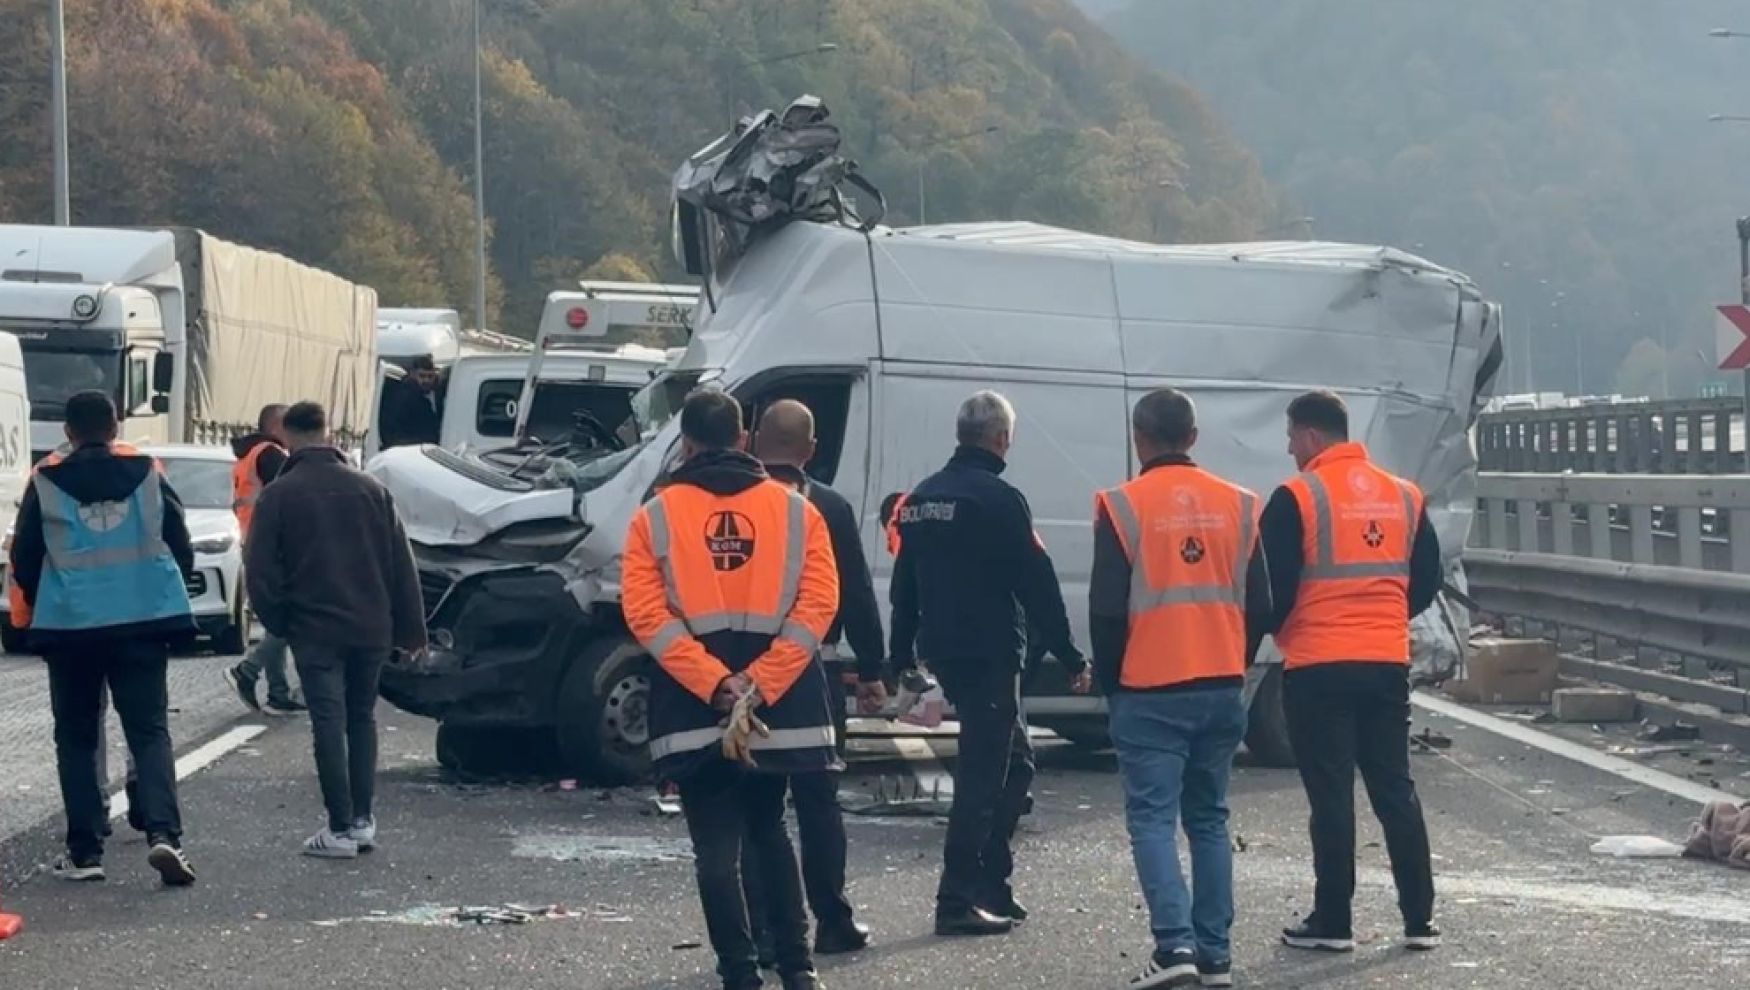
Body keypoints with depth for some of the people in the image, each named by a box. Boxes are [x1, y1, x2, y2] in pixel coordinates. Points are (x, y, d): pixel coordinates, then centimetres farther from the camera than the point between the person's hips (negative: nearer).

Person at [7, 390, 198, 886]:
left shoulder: (45, 483, 0)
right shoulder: (148, 475, 3)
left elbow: (24, 559, 5)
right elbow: (181, 547, 6)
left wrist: (39, 608, 23)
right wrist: (167, 600, 23)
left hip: (70, 625, 0)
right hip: (143, 621, 0)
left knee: (76, 739, 11)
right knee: (150, 731, 2)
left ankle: (84, 850, 7)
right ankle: (163, 833, -17)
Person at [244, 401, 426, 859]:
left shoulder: (278, 495, -5)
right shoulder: (371, 490, 6)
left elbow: (260, 570, -7)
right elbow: (402, 565, 6)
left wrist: (278, 622, 7)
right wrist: (411, 629, 11)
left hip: (314, 630, -3)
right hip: (371, 628, 4)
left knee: (329, 724, -2)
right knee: (362, 718, 16)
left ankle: (341, 829, -5)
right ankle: (363, 820, 13)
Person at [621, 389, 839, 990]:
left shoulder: (657, 516, 2)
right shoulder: (795, 510, 5)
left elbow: (647, 613, -9)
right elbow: (818, 605, -5)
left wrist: (716, 687, -14)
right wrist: (757, 684, -10)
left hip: (693, 709, -2)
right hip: (779, 703, 2)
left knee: (716, 847, 4)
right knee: (768, 832, 20)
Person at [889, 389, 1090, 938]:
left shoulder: (921, 498, 13)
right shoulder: (999, 500, -12)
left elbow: (904, 586, 19)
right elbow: (1037, 585, -13)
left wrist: (902, 659, 25)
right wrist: (1071, 658, -8)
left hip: (942, 652, 8)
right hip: (989, 654, -8)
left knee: (1012, 760, 19)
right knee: (984, 774, -5)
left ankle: (992, 887, 18)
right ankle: (958, 900, -8)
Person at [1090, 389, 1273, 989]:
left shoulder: (1123, 507, -7)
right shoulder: (1236, 505, 6)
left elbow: (1106, 609, -8)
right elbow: (1259, 604, 8)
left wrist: (1111, 683, 5)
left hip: (1150, 693, -4)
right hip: (1222, 691, 4)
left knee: (1153, 819, -2)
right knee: (1208, 818, 13)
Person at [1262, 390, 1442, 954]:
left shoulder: (1297, 499, -10)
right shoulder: (1403, 496, 9)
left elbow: (1274, 589, -11)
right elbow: (1425, 584, 13)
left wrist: (1268, 631, 9)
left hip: (1318, 668, -5)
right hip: (1388, 664, 5)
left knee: (1330, 795, 0)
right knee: (1395, 789, 12)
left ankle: (1332, 922, 3)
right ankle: (1420, 918, 12)